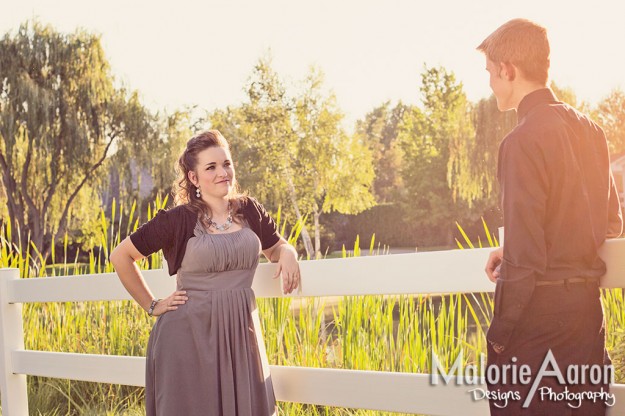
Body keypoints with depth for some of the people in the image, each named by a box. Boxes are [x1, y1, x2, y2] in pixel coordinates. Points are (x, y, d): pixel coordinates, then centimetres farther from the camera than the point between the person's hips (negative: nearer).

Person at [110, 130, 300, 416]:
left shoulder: (250, 211, 5)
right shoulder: (178, 219, -7)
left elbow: (276, 247, 21)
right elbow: (120, 256, -1)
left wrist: (287, 253, -2)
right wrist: (152, 306, 0)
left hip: (239, 335, 4)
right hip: (190, 336, -3)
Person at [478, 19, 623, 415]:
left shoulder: (524, 139, -16)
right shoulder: (589, 129, 7)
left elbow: (525, 254, -19)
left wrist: (500, 333, -11)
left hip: (539, 309, -7)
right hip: (587, 306, 8)